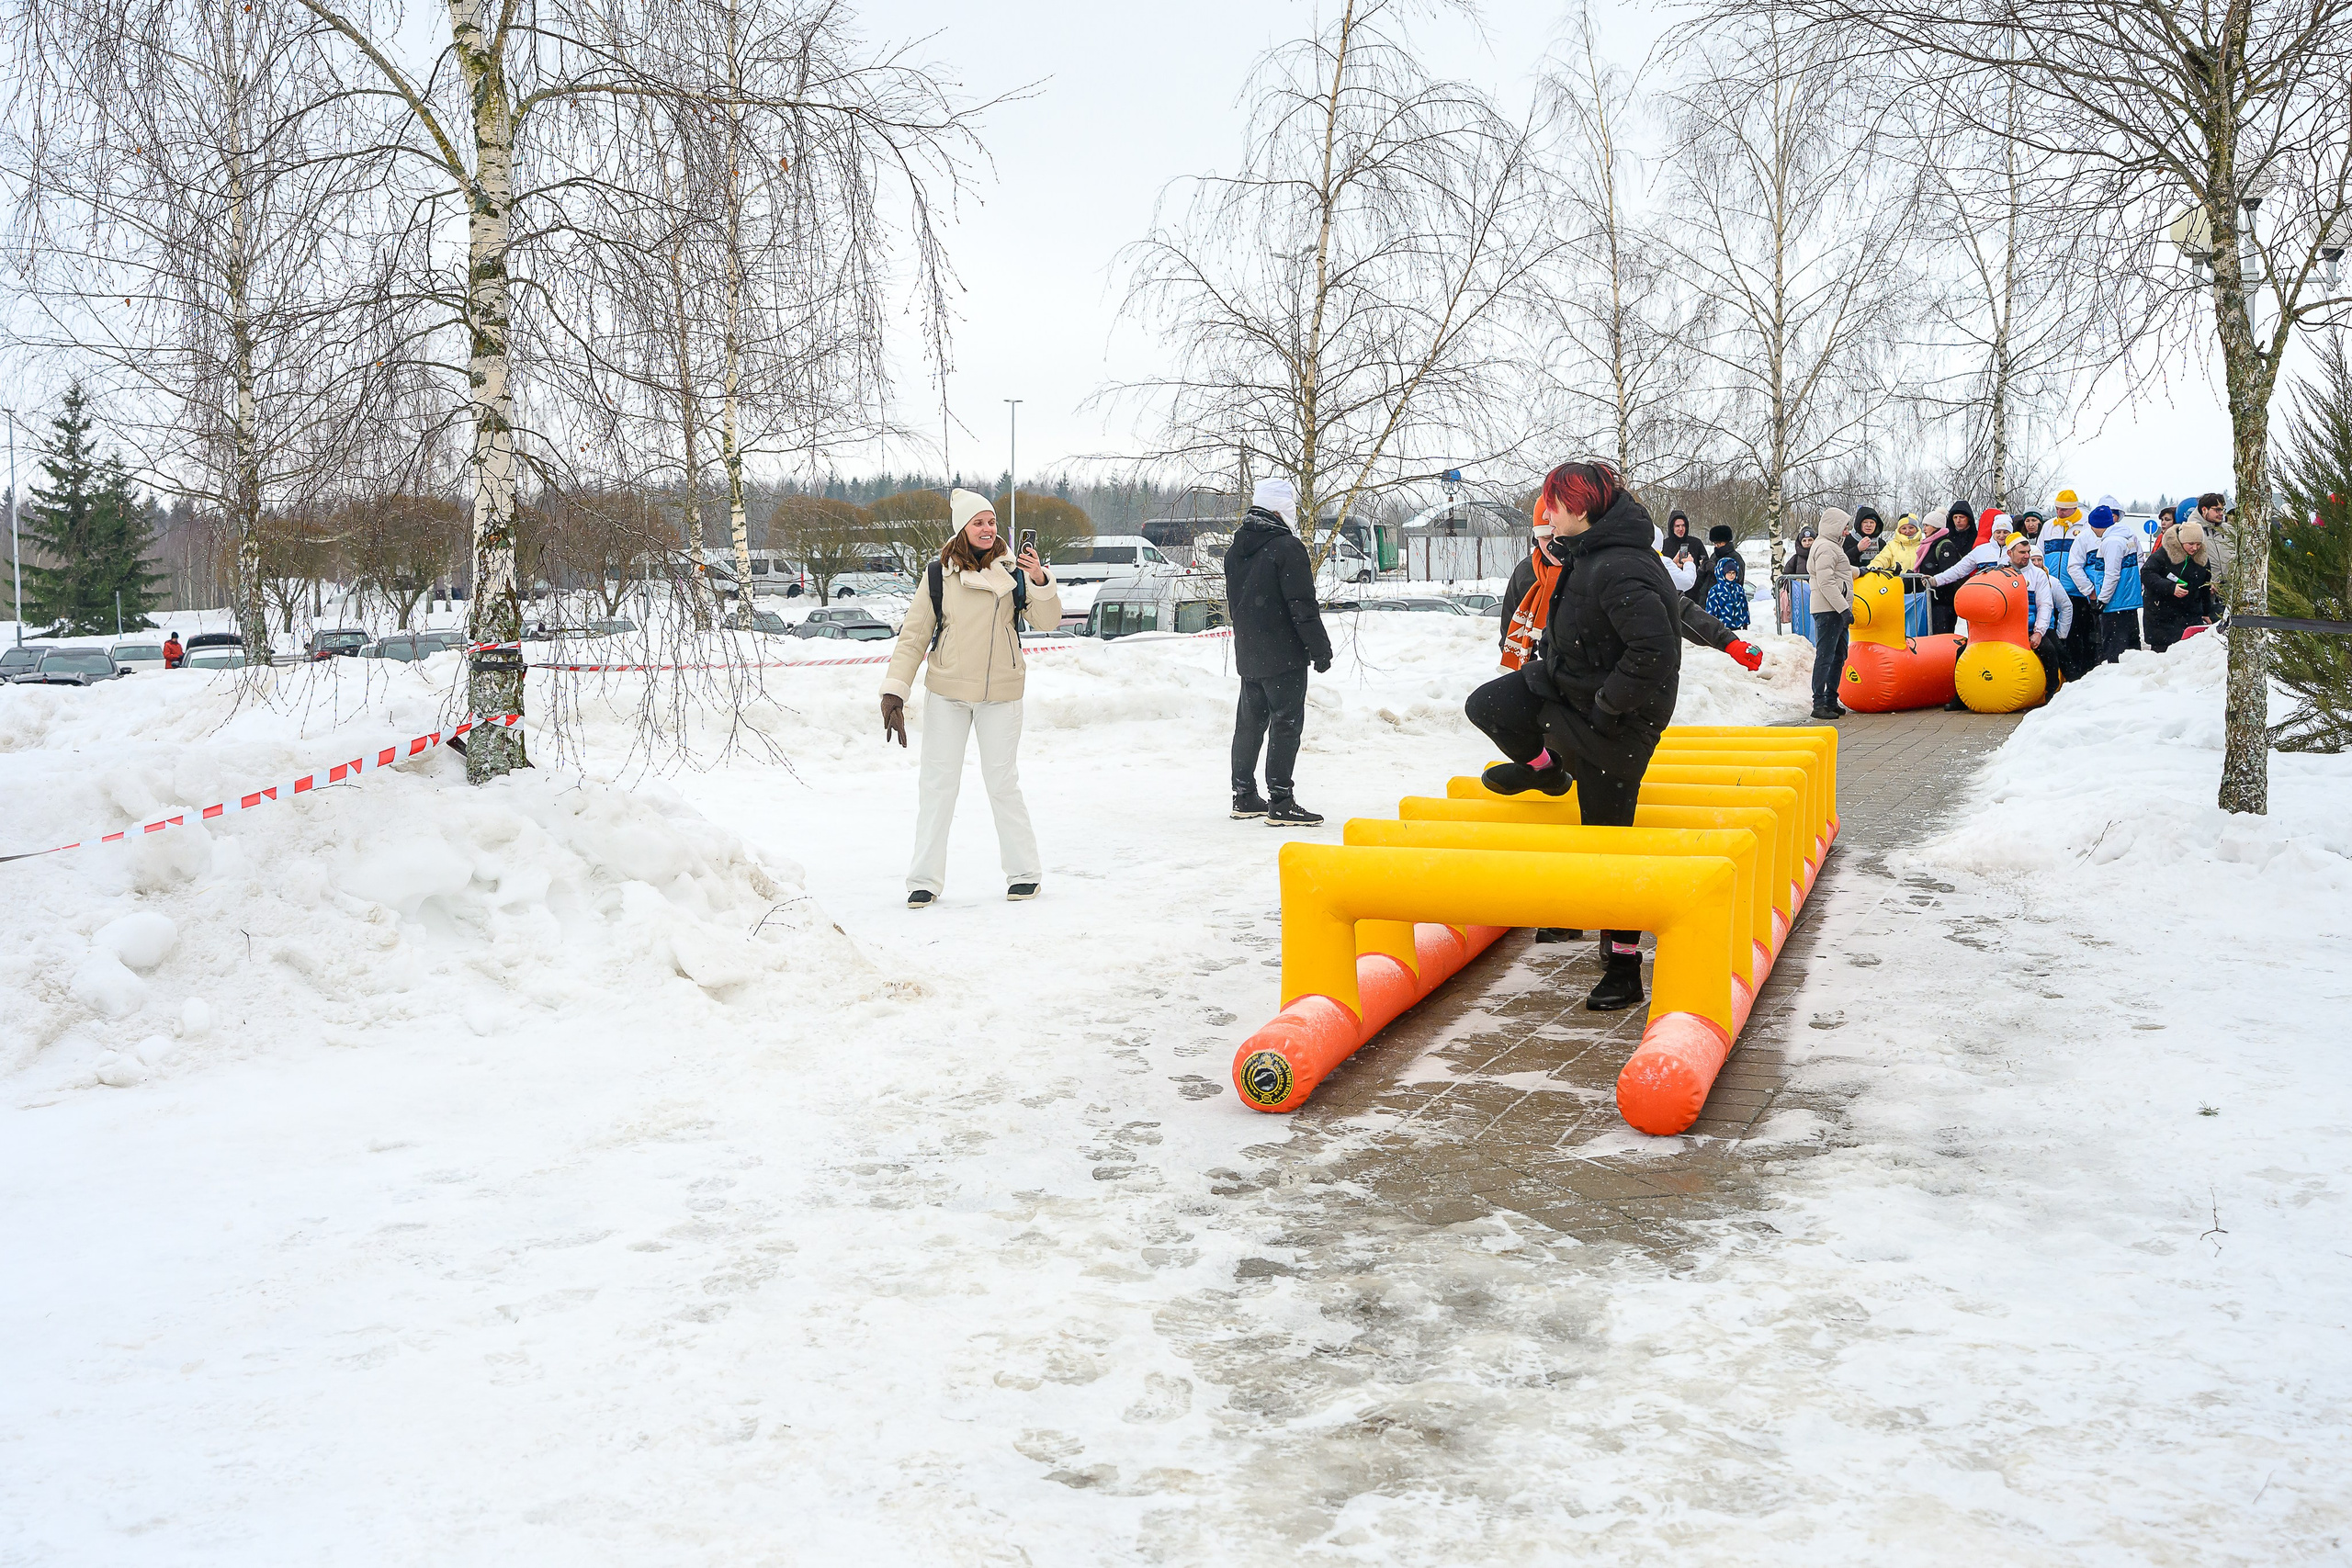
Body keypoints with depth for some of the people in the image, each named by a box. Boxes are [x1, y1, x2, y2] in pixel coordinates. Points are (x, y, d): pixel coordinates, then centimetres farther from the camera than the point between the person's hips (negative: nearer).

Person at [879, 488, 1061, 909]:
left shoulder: (1013, 571, -1)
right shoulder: (939, 575, -1)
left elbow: (1046, 622, -5)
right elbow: (913, 637, 2)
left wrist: (1040, 582, -23)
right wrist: (894, 692, -3)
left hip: (1000, 693, -1)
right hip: (946, 692, 1)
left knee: (1003, 783, 4)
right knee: (937, 783, 4)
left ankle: (1024, 871, 17)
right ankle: (925, 879, 11)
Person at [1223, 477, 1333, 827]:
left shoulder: (1235, 548, 11)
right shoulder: (1288, 547, -15)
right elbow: (1303, 606, -17)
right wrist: (1321, 649, -10)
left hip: (1247, 654, 8)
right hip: (1284, 655, -8)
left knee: (1250, 722, 15)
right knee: (1286, 723, -5)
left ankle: (1244, 797, 20)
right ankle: (1281, 804, -7)